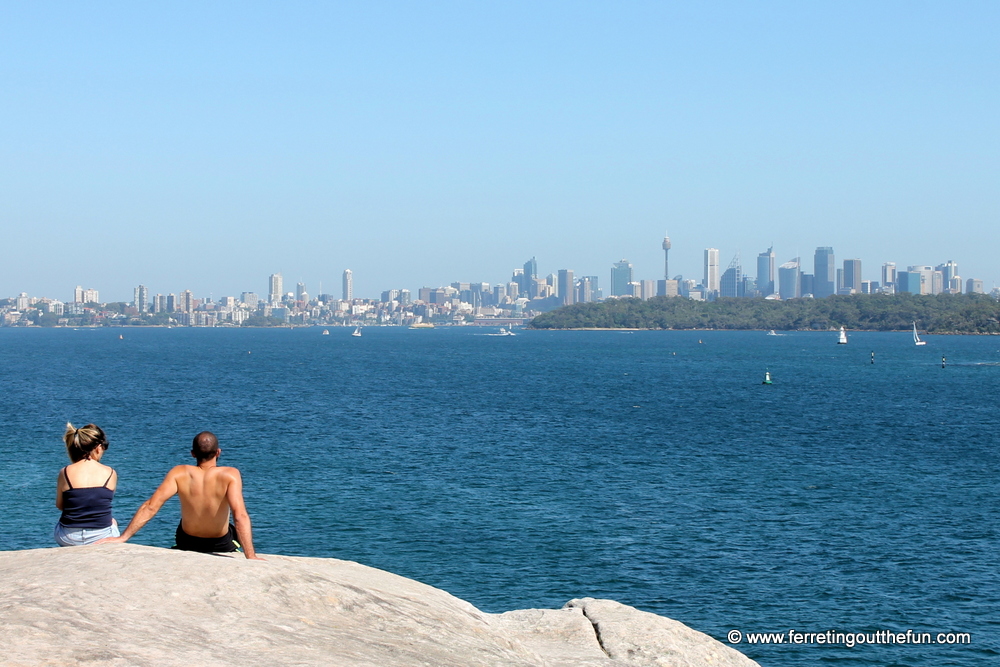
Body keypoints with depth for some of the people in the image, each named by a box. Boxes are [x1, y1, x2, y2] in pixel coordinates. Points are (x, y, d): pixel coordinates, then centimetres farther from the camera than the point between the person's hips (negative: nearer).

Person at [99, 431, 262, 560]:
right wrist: (251, 556, -40)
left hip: (186, 543, 2)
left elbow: (151, 506, -27)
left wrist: (122, 538, -24)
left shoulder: (180, 474, -21)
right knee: (242, 534, 35)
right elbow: (240, 516, -37)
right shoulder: (230, 475, -27)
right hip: (222, 546, -2)